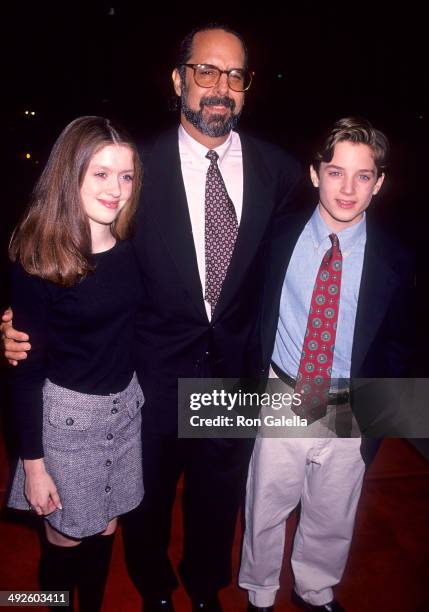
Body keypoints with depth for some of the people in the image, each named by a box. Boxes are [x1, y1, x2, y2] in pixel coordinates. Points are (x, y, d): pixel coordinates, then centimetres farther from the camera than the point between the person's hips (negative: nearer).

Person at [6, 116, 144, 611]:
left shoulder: (129, 248, -3)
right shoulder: (39, 260, -17)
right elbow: (27, 367, -14)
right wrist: (32, 462, -10)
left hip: (125, 404, 5)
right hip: (66, 414, -4)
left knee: (105, 527, 20)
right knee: (66, 536, 16)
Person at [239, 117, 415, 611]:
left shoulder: (395, 260, -6)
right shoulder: (281, 241, -5)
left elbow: (398, 344, 2)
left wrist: (375, 410, -6)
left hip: (348, 416, 1)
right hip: (283, 402, 0)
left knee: (332, 519, 21)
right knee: (265, 512, 17)